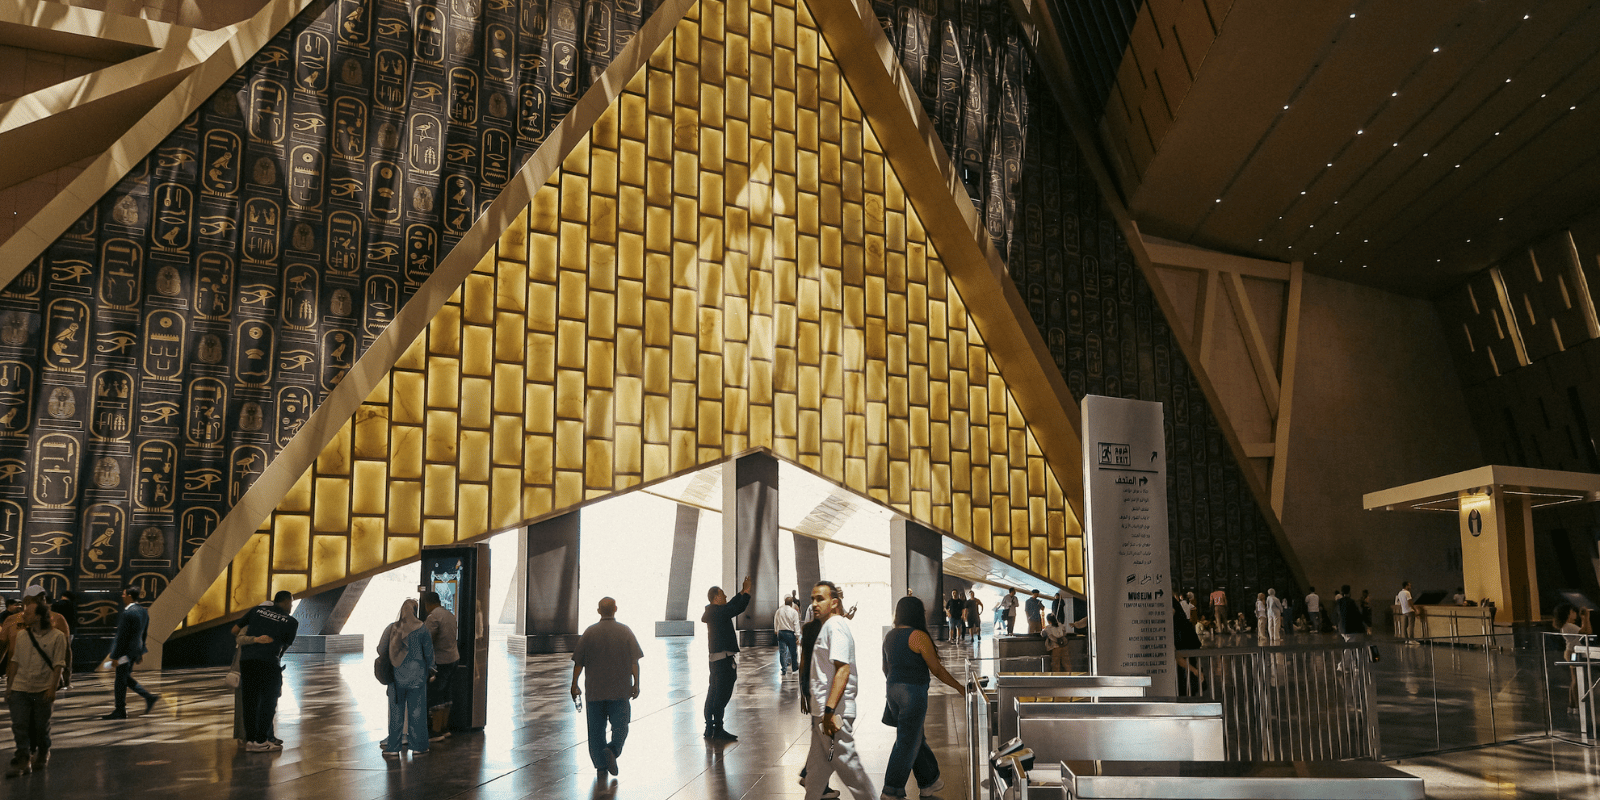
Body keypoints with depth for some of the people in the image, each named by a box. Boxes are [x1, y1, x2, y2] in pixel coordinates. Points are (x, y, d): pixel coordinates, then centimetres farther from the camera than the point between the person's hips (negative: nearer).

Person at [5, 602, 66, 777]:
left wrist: (52, 688, -14)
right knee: (19, 724, -5)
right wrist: (9, 686, 11)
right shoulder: (21, 635, 7)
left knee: (41, 726, 7)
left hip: (43, 690, -3)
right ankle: (23, 759, 1)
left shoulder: (57, 637, -5)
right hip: (20, 688, 3)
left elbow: (58, 664, -7)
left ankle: (42, 755, 28)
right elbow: (15, 661, 12)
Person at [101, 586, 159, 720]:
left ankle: (120, 711, 14)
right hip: (136, 648, 9)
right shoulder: (143, 611, 7)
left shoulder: (127, 613, -20)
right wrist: (141, 652, 20)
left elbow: (122, 636, -19)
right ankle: (149, 697, 10)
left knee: (120, 681, 4)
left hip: (125, 650, -9)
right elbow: (144, 633, 13)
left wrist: (115, 656, -14)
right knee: (126, 678, 20)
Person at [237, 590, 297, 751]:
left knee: (250, 701, 11)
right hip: (268, 662, -4)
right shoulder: (292, 622, 8)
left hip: (246, 660, 4)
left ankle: (250, 740, 12)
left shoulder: (257, 610, 16)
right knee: (268, 701, 6)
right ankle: (261, 741, 4)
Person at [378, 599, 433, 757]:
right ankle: (418, 746, 12)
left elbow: (381, 650, 1)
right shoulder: (421, 628, -7)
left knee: (396, 713, 8)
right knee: (416, 712, 6)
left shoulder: (391, 628, -2)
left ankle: (393, 747, 12)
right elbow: (429, 652, -1)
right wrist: (430, 668, 15)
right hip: (416, 676, -2)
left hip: (396, 676, 2)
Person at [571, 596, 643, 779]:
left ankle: (600, 767, 9)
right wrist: (636, 684, 6)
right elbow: (634, 661, -2)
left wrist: (574, 685, 9)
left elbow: (578, 662, 0)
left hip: (595, 689, 1)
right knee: (620, 725, 8)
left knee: (596, 729, 10)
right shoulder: (625, 632, -2)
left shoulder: (590, 632, -2)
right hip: (621, 689, -1)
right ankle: (612, 749, -18)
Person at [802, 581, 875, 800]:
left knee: (847, 764, -3)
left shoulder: (835, 625, -14)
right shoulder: (827, 626, 16)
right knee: (816, 767, 15)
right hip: (823, 711, 10)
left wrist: (830, 711, -28)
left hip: (834, 713, -10)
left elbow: (843, 670, -23)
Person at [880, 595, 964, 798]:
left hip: (893, 690, 8)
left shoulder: (889, 636, 8)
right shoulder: (918, 637, -14)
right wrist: (960, 688, -2)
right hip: (913, 692, -8)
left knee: (916, 738, 19)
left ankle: (929, 781, 30)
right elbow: (936, 669, -12)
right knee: (908, 742, 2)